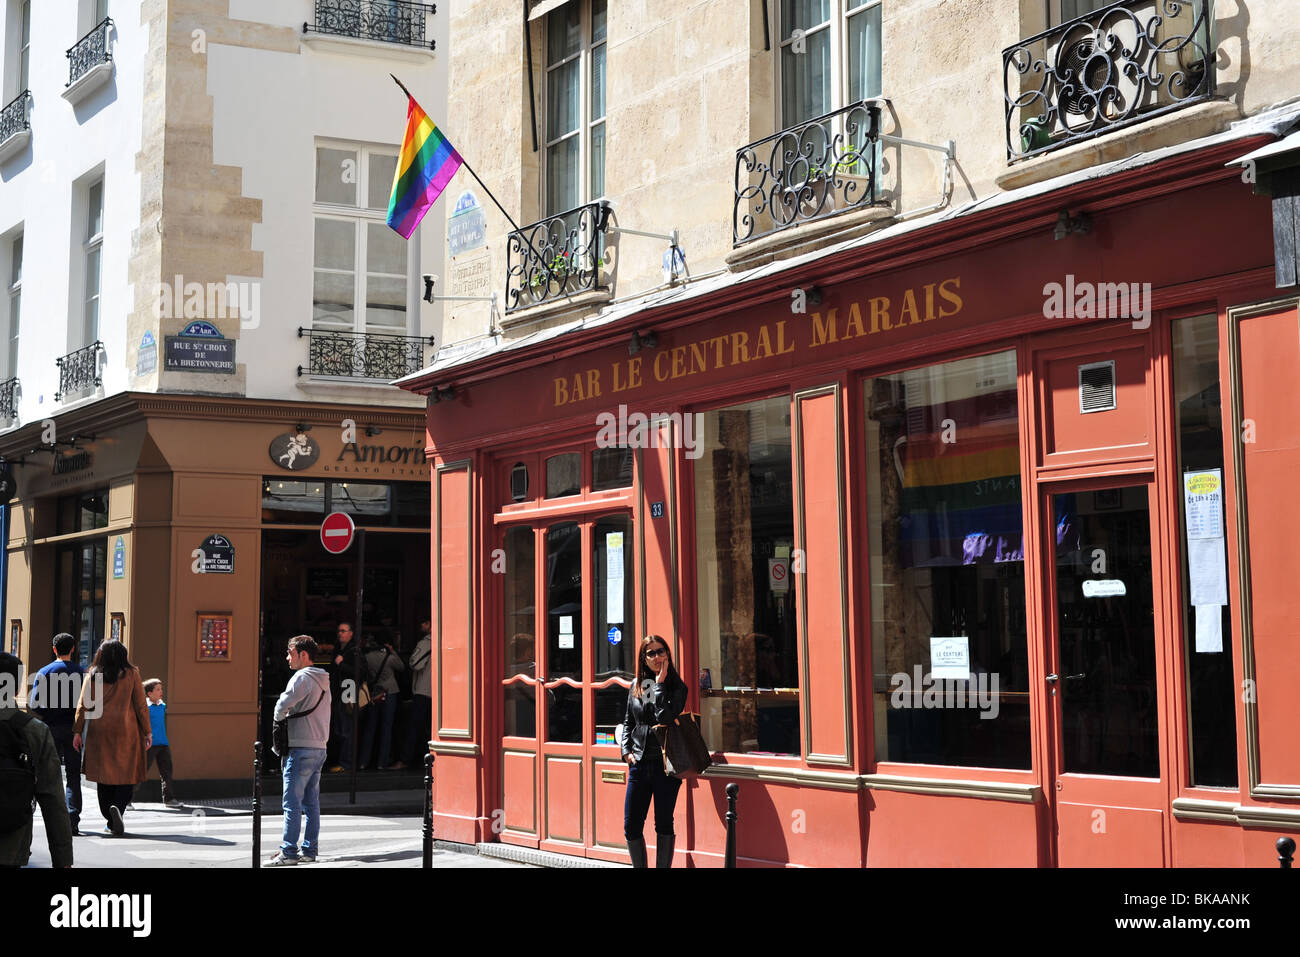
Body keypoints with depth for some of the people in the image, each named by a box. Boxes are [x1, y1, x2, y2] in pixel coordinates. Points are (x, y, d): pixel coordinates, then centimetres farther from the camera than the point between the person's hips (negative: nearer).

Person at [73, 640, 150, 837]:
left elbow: (83, 705, 2)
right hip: (126, 731, -2)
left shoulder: (92, 675, 5)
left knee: (104, 775, 10)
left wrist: (78, 732, 5)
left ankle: (110, 820, 10)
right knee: (126, 774, 3)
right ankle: (118, 806, -23)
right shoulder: (131, 674, 1)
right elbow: (141, 705, 0)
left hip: (98, 731, 2)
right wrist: (147, 732, 4)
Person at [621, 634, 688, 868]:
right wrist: (626, 751, 5)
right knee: (631, 827, 5)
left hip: (665, 763, -4)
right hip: (639, 763, 4)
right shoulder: (636, 687, 10)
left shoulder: (676, 687, -4)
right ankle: (640, 866, 19)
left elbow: (665, 717, -20)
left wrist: (660, 683, -14)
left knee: (664, 824, 3)